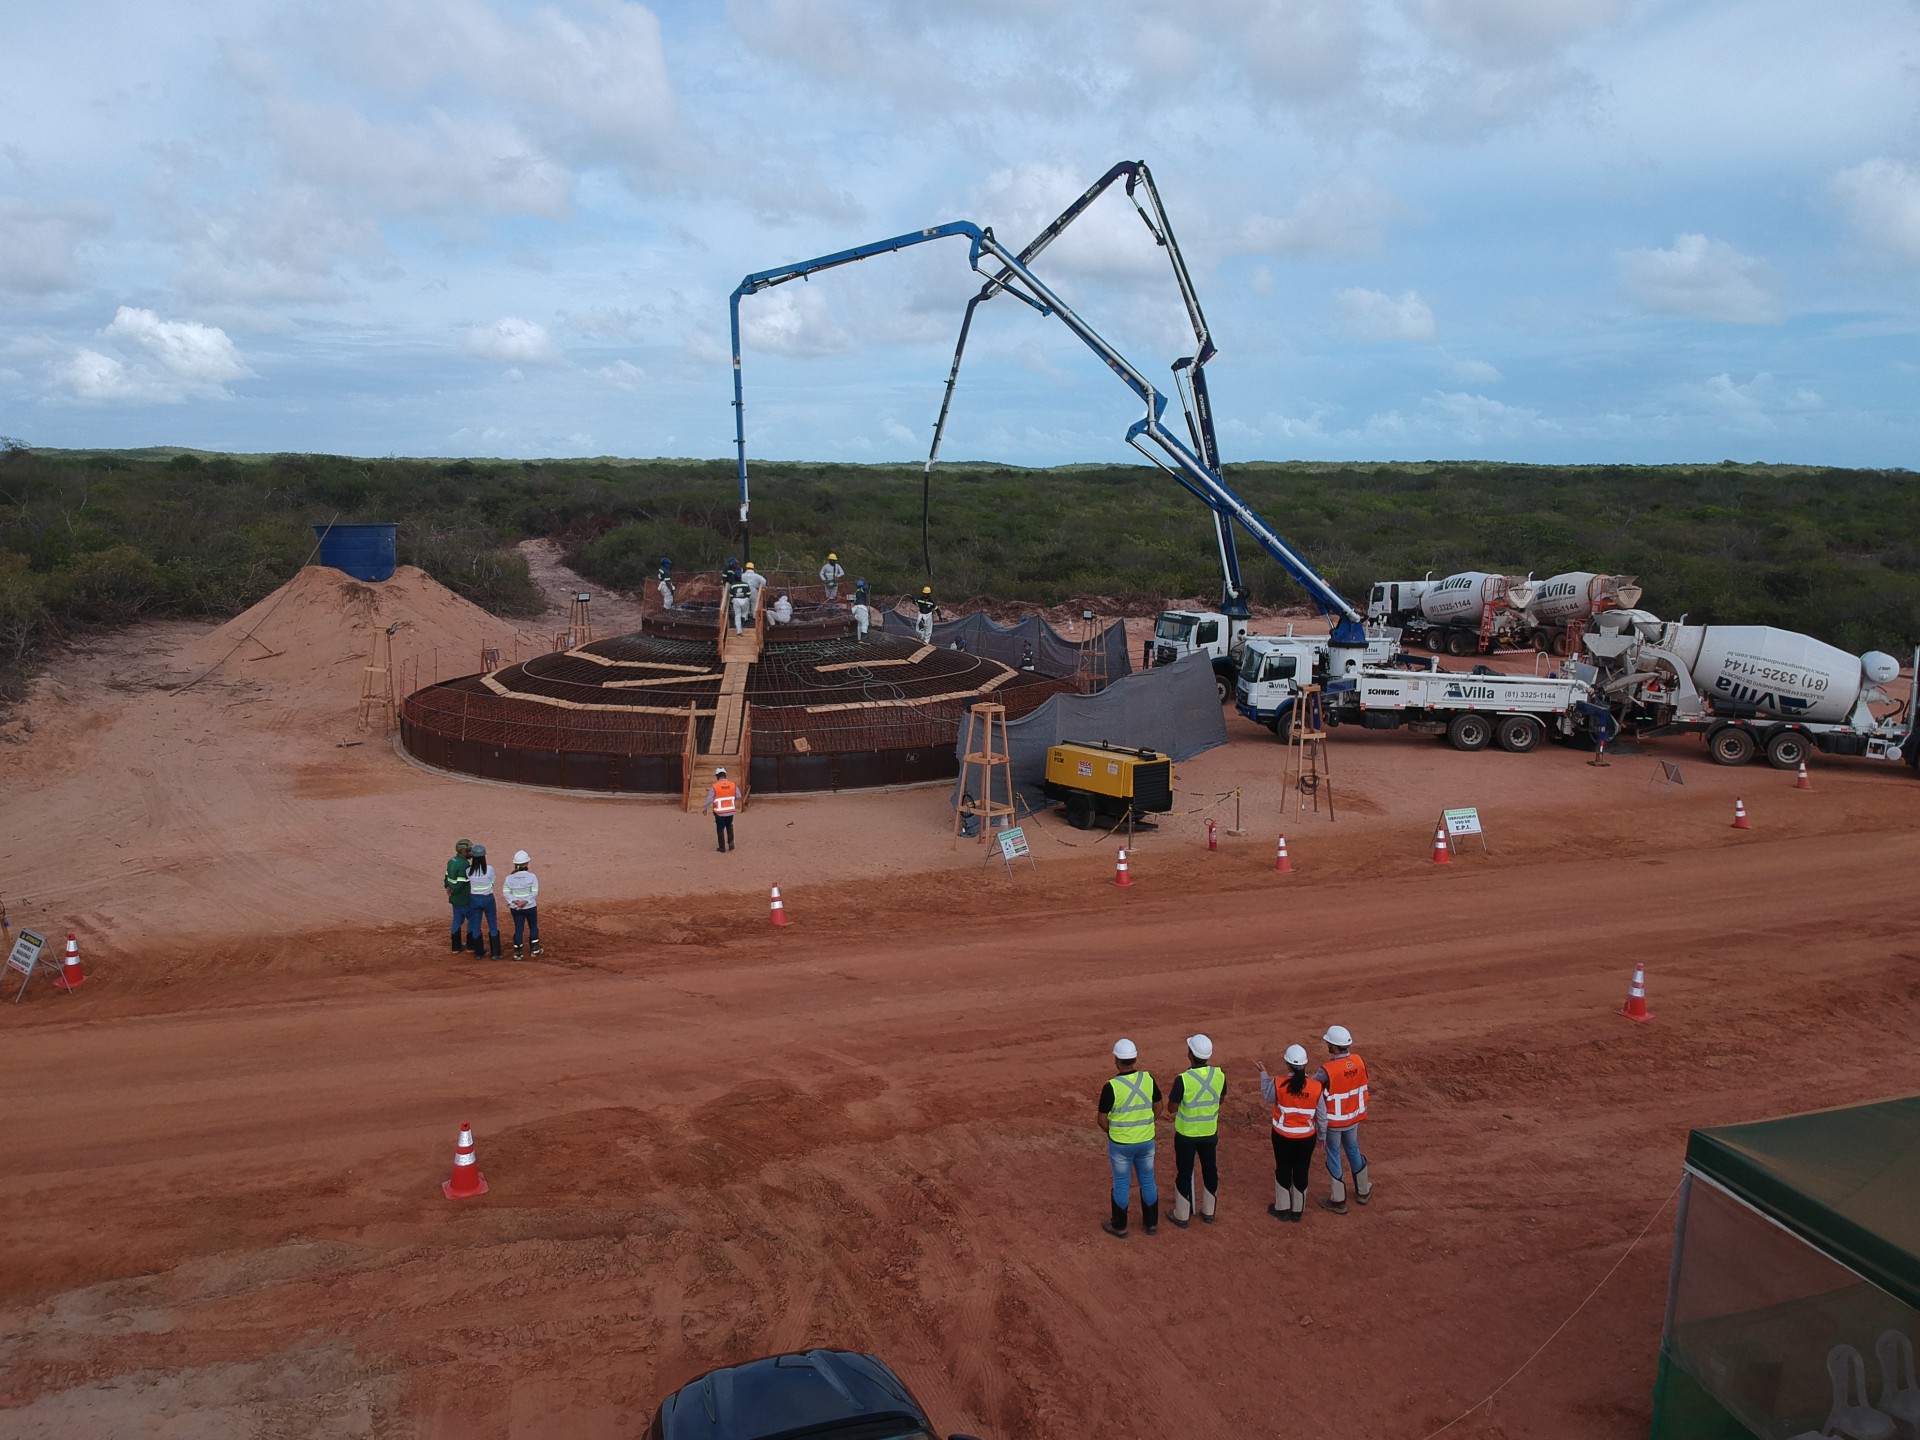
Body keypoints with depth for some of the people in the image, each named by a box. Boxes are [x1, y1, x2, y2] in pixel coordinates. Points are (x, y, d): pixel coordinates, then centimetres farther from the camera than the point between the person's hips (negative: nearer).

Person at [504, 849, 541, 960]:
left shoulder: (509, 877, -5)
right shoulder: (531, 876, -13)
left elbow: (506, 892, -8)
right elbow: (534, 892, -17)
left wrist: (515, 902, -14)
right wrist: (525, 902, -16)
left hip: (515, 908, 2)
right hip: (530, 907, -2)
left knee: (518, 929, 10)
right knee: (533, 927, 16)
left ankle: (517, 953, 9)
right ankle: (535, 950, 23)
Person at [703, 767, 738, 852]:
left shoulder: (714, 787, -15)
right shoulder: (733, 785, -6)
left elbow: (709, 799, -12)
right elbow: (738, 797, 4)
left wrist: (705, 808, 5)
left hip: (719, 813, -3)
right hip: (730, 811, 3)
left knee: (720, 829, 12)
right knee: (729, 826, 26)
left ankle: (722, 847, 19)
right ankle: (731, 842, 14)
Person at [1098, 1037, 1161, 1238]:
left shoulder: (1111, 1087, -22)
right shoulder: (1148, 1079, -10)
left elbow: (1102, 1120, -13)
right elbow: (1158, 1107, 4)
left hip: (1120, 1144, -3)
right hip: (1146, 1141, 3)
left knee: (1121, 1184, 13)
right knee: (1148, 1181, 19)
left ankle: (1119, 1226, 28)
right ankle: (1151, 1223, 34)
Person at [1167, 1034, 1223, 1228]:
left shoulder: (1183, 1080, -26)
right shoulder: (1219, 1075, -13)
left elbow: (1171, 1108, -14)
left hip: (1186, 1134, -4)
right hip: (1210, 1132, 4)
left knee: (1184, 1172, 12)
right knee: (1210, 1170, 20)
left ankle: (1181, 1216, 24)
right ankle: (1208, 1212, 35)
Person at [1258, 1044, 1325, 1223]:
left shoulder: (1279, 1085, -21)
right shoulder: (1316, 1086, -17)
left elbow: (1267, 1096, 2)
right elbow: (1322, 1115, -5)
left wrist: (1263, 1073, 11)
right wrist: (1321, 1134, 12)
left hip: (1283, 1136, -1)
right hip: (1307, 1137, 1)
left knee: (1283, 1170, 18)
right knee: (1301, 1172, 17)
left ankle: (1282, 1209, 31)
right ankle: (1297, 1211, 30)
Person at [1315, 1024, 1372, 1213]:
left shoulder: (1328, 1070, -29)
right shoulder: (1359, 1062, -12)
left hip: (1334, 1121, -5)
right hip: (1353, 1118, 5)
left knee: (1334, 1157, 12)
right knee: (1353, 1151, 26)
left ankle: (1339, 1201, 23)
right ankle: (1363, 1191, 42)